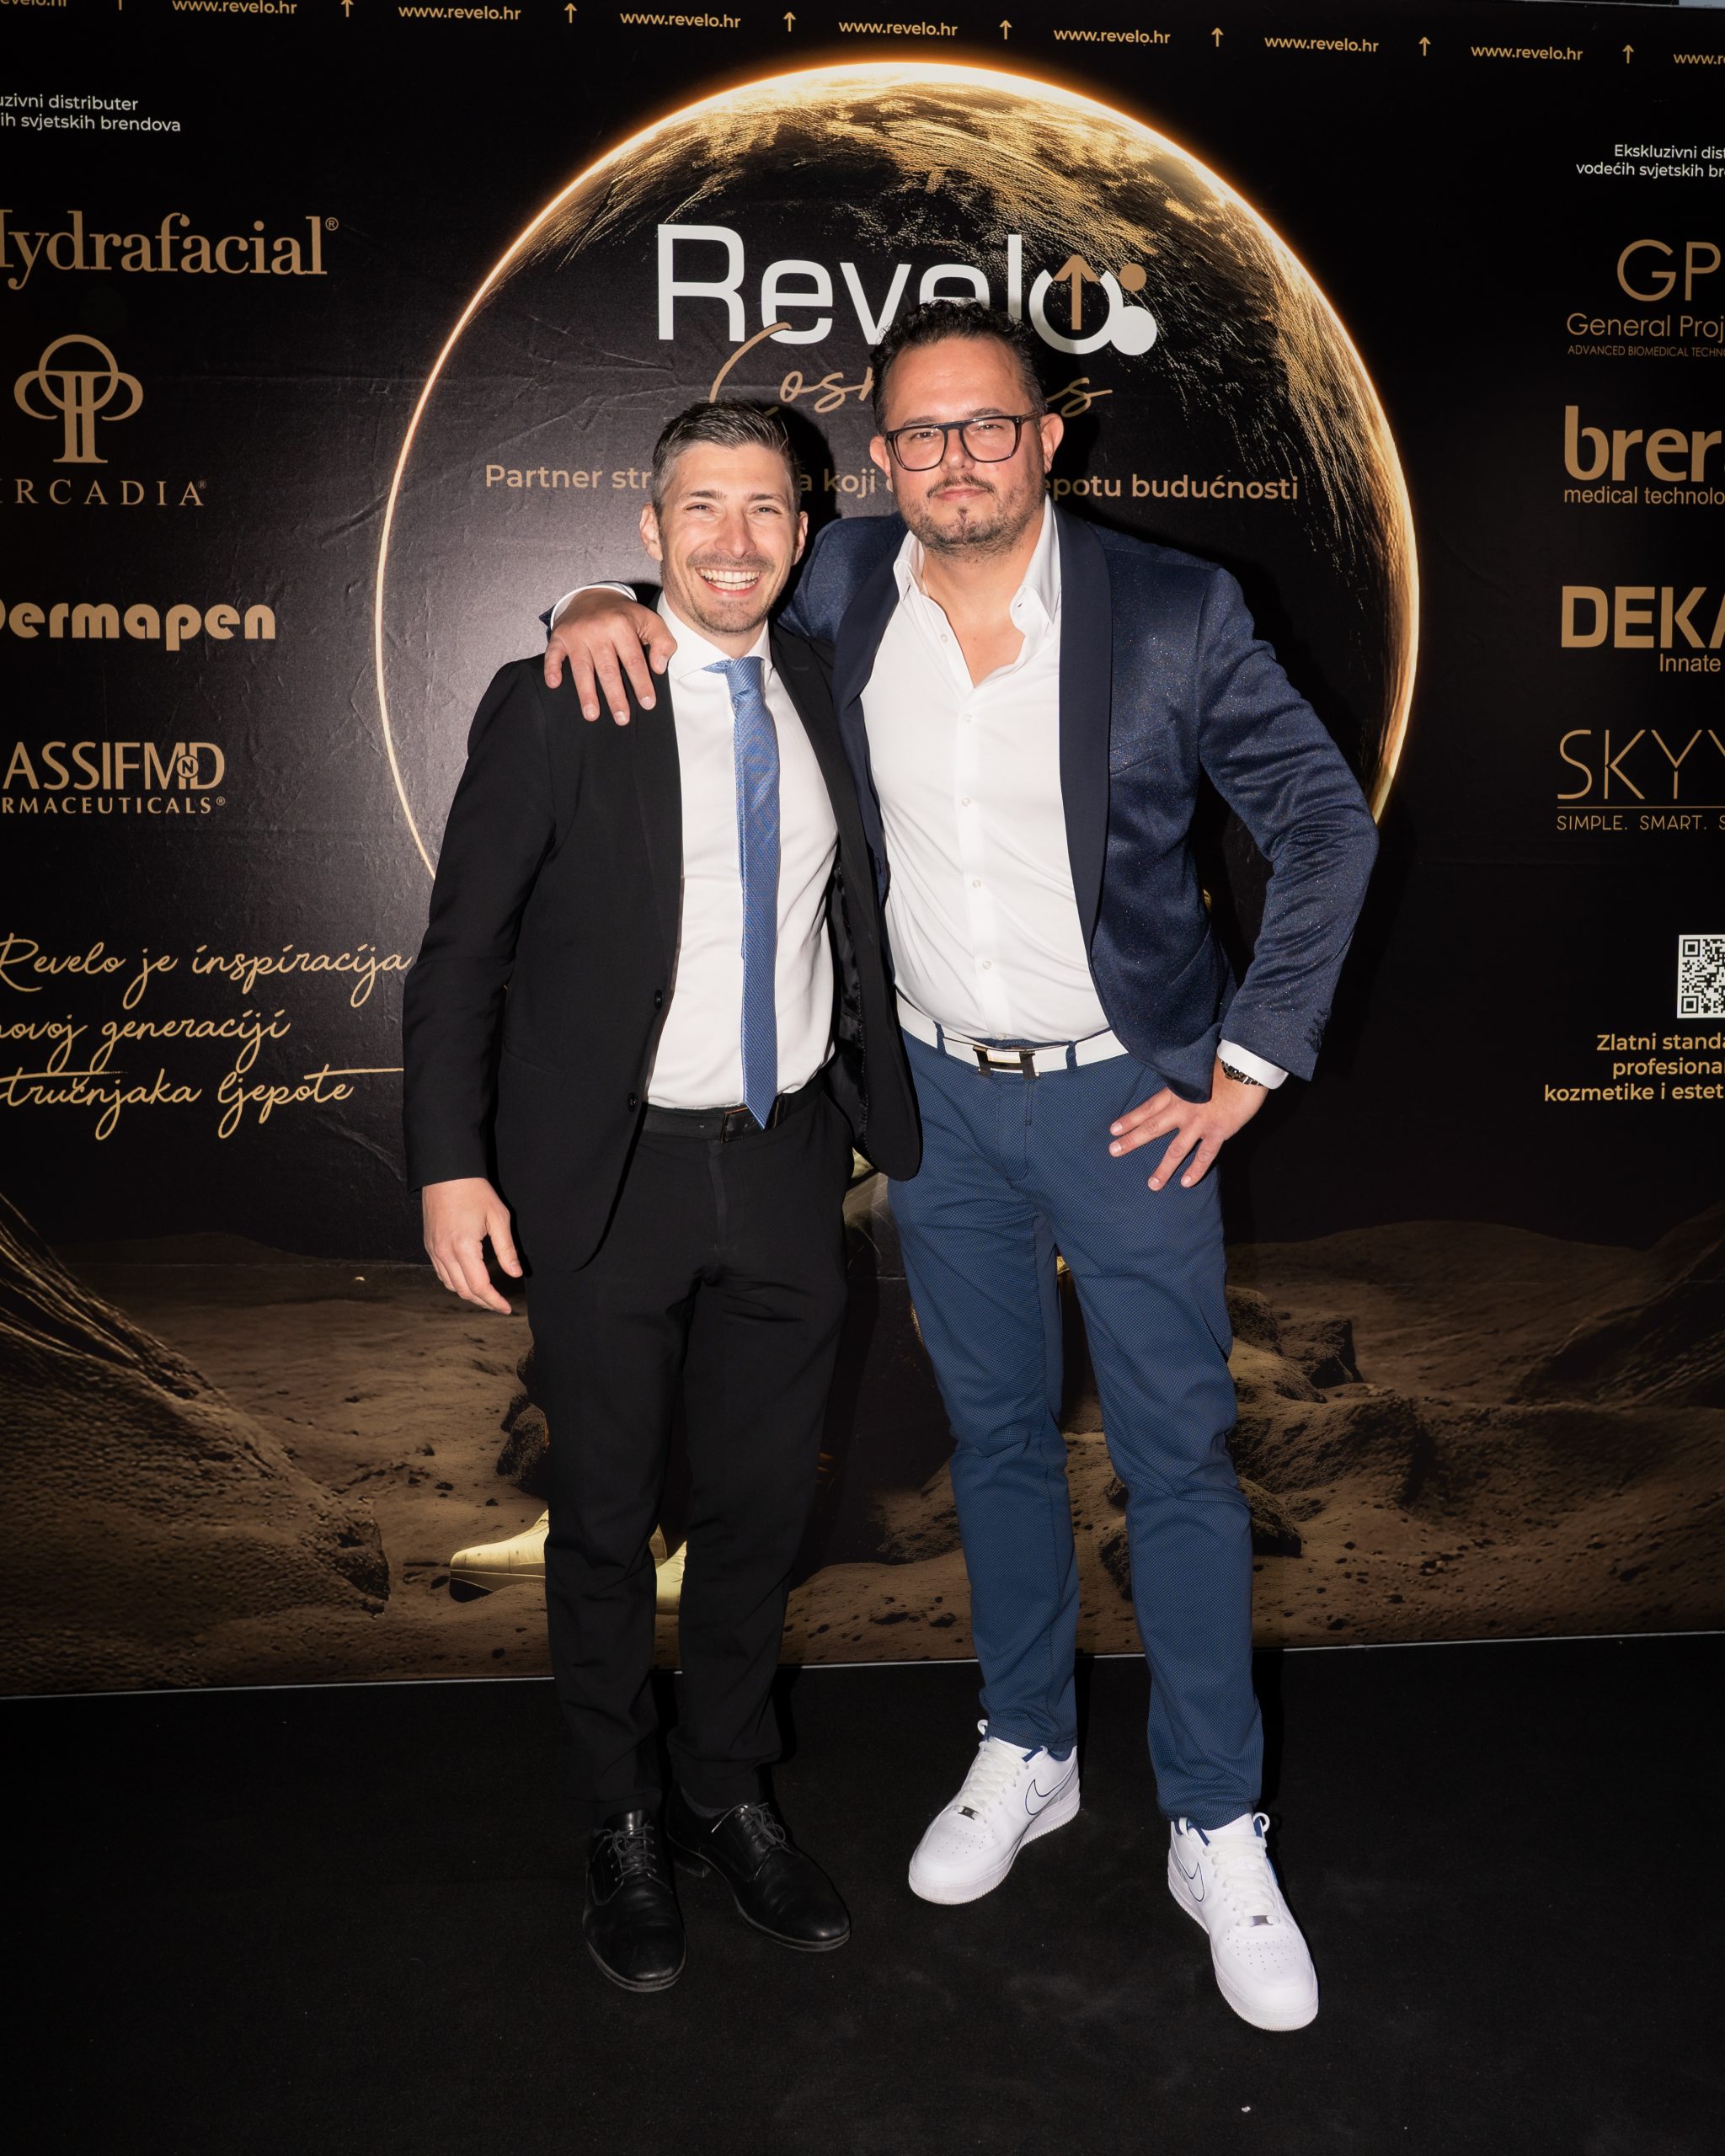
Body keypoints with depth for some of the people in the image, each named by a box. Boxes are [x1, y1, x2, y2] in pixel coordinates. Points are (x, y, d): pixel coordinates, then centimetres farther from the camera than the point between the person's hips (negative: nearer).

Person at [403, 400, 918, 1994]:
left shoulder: (825, 693, 6)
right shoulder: (553, 708, -6)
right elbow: (461, 951, -5)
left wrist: (886, 1115, 7)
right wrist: (451, 1163, -11)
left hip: (788, 1168, 4)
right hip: (610, 1177, -3)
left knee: (762, 1506, 14)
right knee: (608, 1521, 11)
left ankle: (730, 1798, 37)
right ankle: (623, 1829, 33)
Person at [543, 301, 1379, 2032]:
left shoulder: (1174, 611, -11)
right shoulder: (843, 587, -3)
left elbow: (1327, 826, -4)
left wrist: (1249, 1061, -7)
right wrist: (608, 604, -8)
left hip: (1127, 1099, -2)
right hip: (940, 1096, 3)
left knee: (1178, 1466, 6)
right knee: (996, 1439, 16)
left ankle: (1217, 1835, 24)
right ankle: (1025, 1756, 37)